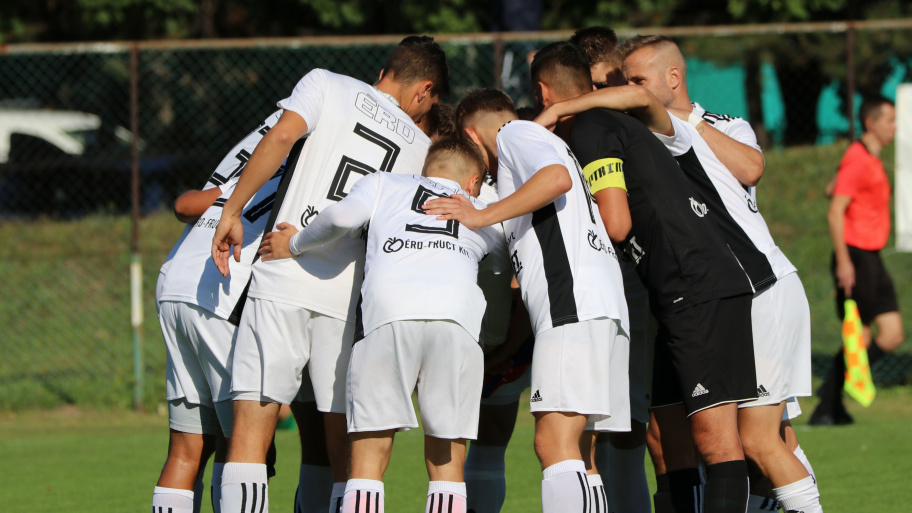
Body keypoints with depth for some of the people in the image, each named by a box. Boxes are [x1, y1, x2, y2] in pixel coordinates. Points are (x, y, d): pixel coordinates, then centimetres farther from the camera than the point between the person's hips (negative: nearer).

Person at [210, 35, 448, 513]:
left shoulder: (327, 85, 11)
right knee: (347, 449, 8)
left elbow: (281, 137, -7)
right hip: (352, 294, 2)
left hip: (282, 278, -2)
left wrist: (232, 210, -6)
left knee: (251, 427, -4)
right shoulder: (422, 150, 17)